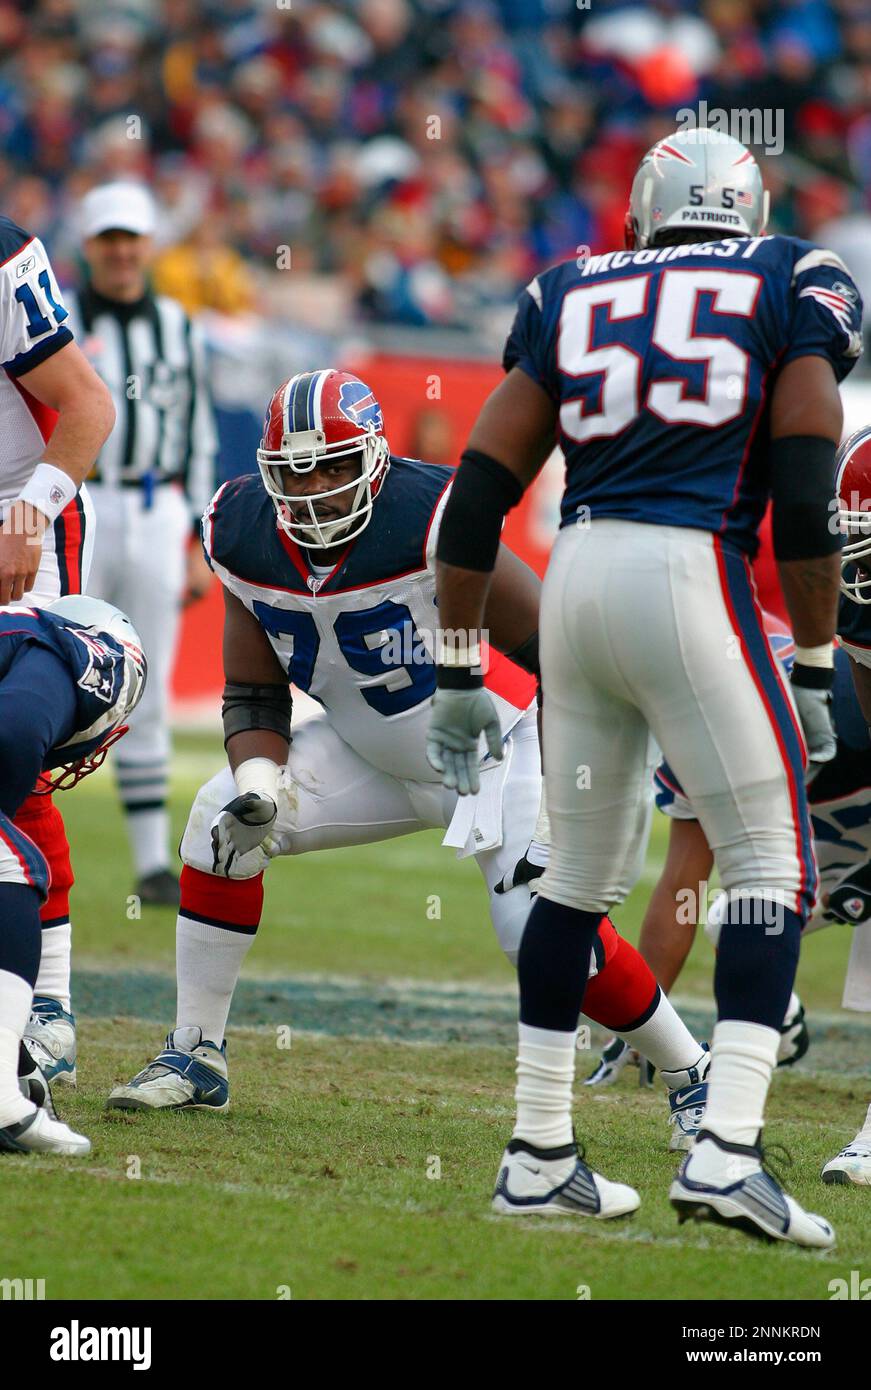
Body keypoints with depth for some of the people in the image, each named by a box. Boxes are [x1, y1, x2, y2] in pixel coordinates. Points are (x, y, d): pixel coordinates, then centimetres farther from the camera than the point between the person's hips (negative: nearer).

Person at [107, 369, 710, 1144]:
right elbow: (254, 695, -1)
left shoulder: (433, 522, -31)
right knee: (221, 822, -9)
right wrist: (257, 785, -20)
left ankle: (691, 1077, 3)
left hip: (491, 746, -6)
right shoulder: (245, 538, -12)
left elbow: (554, 651, -23)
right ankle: (196, 1058, 3)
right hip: (370, 753, 6)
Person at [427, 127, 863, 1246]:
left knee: (580, 872, 17)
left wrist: (459, 672, 18)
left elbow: (478, 495, 12)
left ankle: (538, 1154, 21)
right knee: (770, 871, 2)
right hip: (691, 575, -4)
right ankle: (725, 1152, -11)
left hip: (576, 577, 4)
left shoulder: (572, 299, 18)